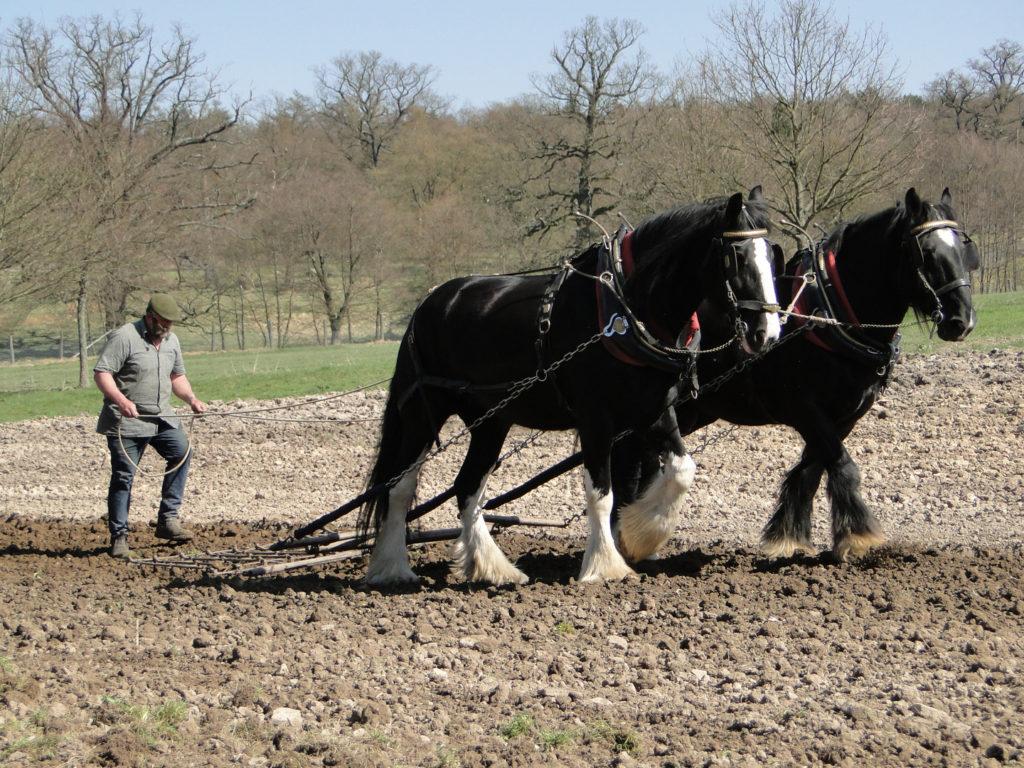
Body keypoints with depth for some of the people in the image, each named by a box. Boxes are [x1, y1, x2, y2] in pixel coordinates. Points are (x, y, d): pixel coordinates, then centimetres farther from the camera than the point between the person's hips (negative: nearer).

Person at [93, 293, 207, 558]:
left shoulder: (171, 340, 12)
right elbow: (101, 373, -16)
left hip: (162, 418, 6)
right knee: (123, 476, -4)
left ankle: (168, 519, -9)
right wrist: (121, 401, -30)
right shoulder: (124, 337, -11)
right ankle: (119, 538, 3)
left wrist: (191, 398, 7)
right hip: (126, 421, -6)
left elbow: (177, 376, 25)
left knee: (181, 451, -14)